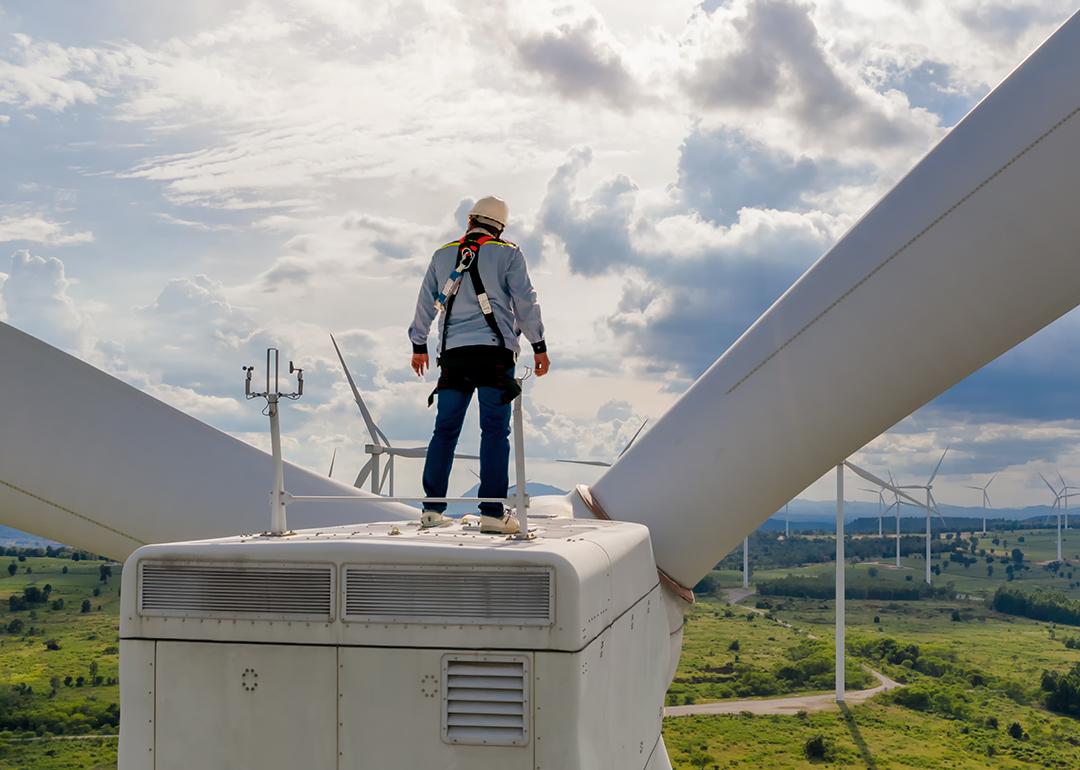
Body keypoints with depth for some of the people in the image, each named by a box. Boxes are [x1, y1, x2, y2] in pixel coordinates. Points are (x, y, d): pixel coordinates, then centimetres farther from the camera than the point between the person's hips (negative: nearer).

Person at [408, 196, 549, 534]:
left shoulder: (442, 255, 14)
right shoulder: (508, 254, 4)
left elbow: (426, 303, 18)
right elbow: (525, 302, 0)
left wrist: (419, 345, 28)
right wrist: (539, 346, 6)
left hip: (453, 353, 3)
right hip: (495, 352, -3)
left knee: (445, 430, 8)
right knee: (495, 432, -3)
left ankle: (432, 508, 7)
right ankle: (492, 513, -7)